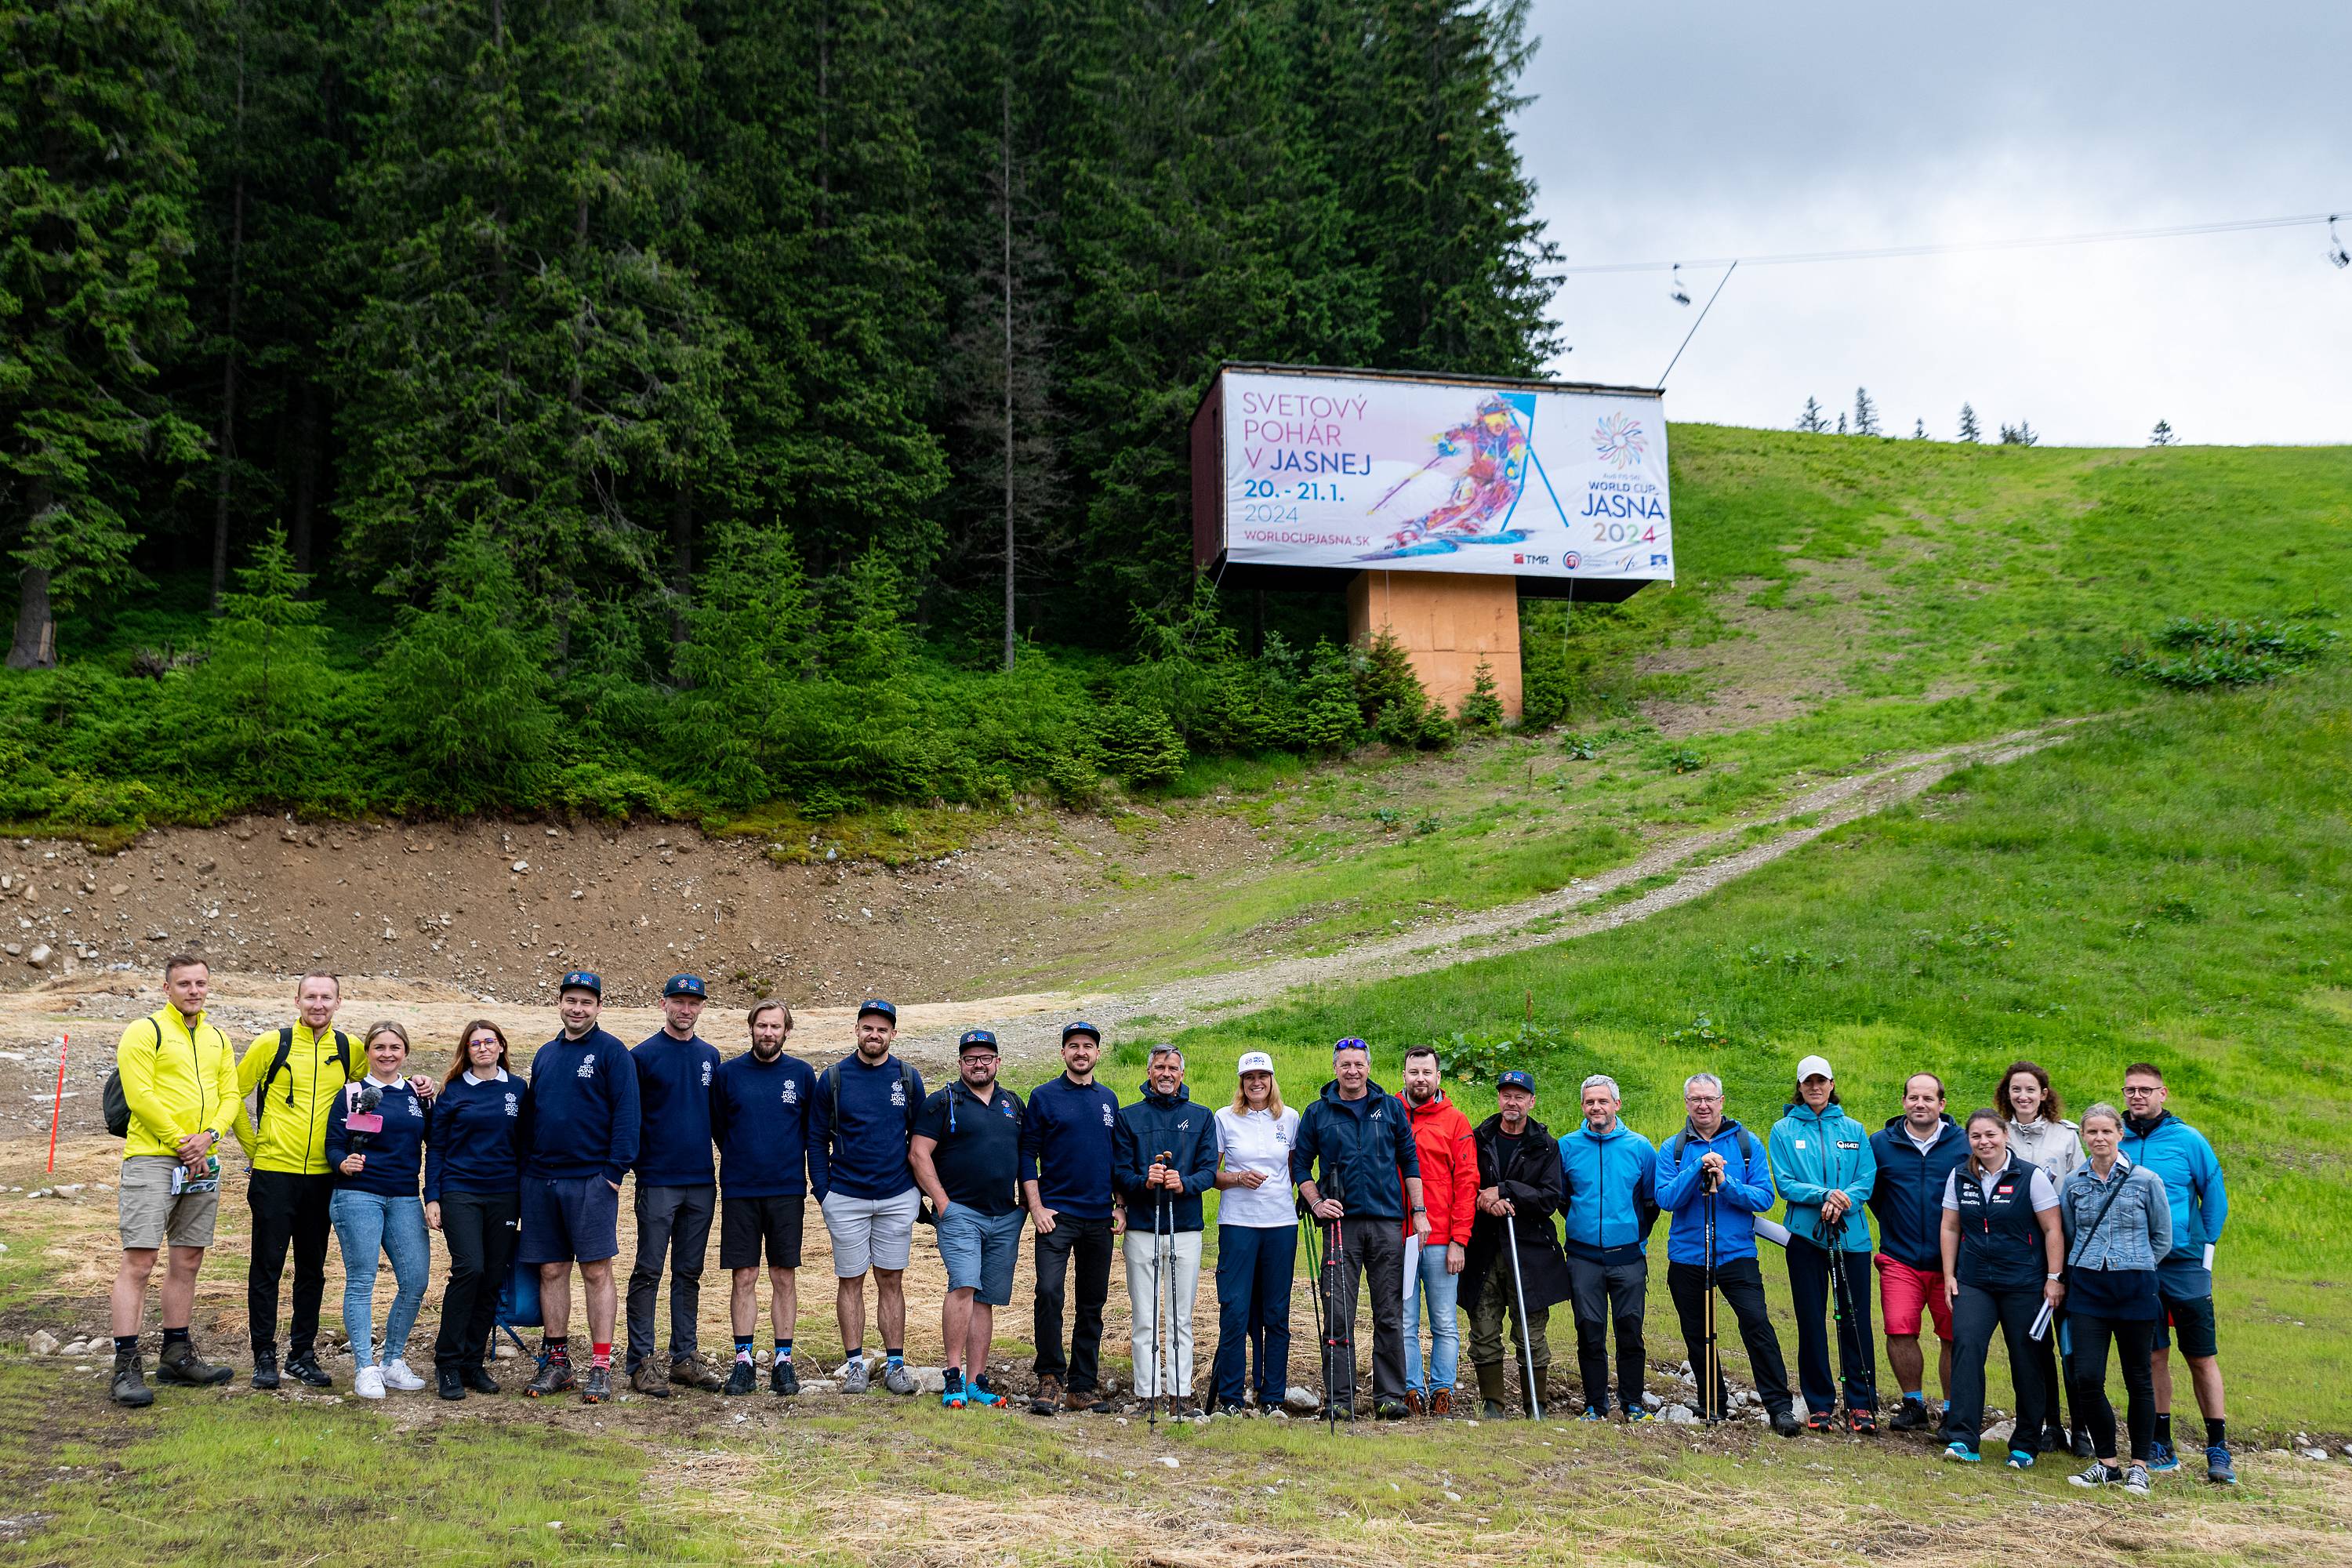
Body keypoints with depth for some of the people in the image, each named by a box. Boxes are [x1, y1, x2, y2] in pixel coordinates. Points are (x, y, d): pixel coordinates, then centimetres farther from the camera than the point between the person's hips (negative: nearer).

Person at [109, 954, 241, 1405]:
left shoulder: (217, 1039, 16)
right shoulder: (144, 1031, -5)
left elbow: (231, 1096, 11)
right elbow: (140, 1097, -13)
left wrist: (209, 1135, -8)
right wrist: (180, 1144, -13)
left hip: (202, 1163, 7)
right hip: (152, 1160, -7)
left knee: (188, 1262, 11)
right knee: (138, 1262, -10)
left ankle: (177, 1356, 20)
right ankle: (126, 1368, -9)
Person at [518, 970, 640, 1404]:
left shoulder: (611, 1052, -3)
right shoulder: (545, 1055, 15)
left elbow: (626, 1113, -8)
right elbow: (533, 1116, 20)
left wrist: (616, 1171, -14)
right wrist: (527, 1165, 12)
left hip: (591, 1180, -5)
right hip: (541, 1179, 5)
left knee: (597, 1272, -3)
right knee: (551, 1270, 8)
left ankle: (601, 1368, 1)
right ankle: (556, 1362, 16)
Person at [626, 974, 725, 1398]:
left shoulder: (710, 1056, 11)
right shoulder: (643, 1056, -3)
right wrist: (630, 1163, -7)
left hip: (702, 1182, 5)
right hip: (657, 1182, -5)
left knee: (689, 1273, 10)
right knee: (648, 1273, -1)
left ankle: (685, 1357, 16)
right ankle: (642, 1362, 3)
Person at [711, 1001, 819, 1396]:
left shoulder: (802, 1074, 4)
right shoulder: (728, 1074, 3)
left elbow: (814, 1133, 11)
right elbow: (717, 1127, 13)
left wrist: (816, 1183, 9)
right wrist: (740, 1164, 12)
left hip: (787, 1191, 0)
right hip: (739, 1192, 0)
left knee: (785, 1278, 3)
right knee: (743, 1278, 1)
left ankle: (783, 1361, 9)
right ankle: (743, 1362, 7)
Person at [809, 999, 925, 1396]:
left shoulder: (908, 1078, 3)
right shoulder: (833, 1078, 0)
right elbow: (817, 1139, 5)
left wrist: (919, 1190, 4)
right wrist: (823, 1193, -1)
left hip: (898, 1199, 1)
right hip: (846, 1198, -1)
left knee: (891, 1281, 6)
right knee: (850, 1282, 5)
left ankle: (895, 1363, 11)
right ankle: (855, 1364, 12)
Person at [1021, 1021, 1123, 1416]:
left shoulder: (1108, 1099, 12)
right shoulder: (1044, 1096, 0)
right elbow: (1028, 1154, -1)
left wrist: (1120, 1206, 9)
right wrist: (1036, 1207, -9)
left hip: (1100, 1219, 4)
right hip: (1056, 1214, -4)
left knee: (1093, 1304, 7)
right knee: (1049, 1292, -18)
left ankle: (1083, 1386, 14)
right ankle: (1050, 1378, -6)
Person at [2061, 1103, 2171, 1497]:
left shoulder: (2145, 1180, -3)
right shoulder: (2072, 1183, 4)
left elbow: (2163, 1238, 5)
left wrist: (2134, 1268, 6)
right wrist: (2087, 1268, 11)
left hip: (2134, 1289, -2)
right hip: (2087, 1289, 2)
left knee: (2139, 1379, 6)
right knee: (2086, 1377, -5)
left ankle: (2139, 1466, 18)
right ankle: (2106, 1463, 10)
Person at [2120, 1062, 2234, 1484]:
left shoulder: (2188, 1140, -2)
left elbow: (2215, 1195, 7)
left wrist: (2205, 1247, 2)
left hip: (2184, 1263, -1)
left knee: (2203, 1357, 1)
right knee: (2152, 1357, 5)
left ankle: (2218, 1449, 9)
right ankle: (2161, 1446, 15)